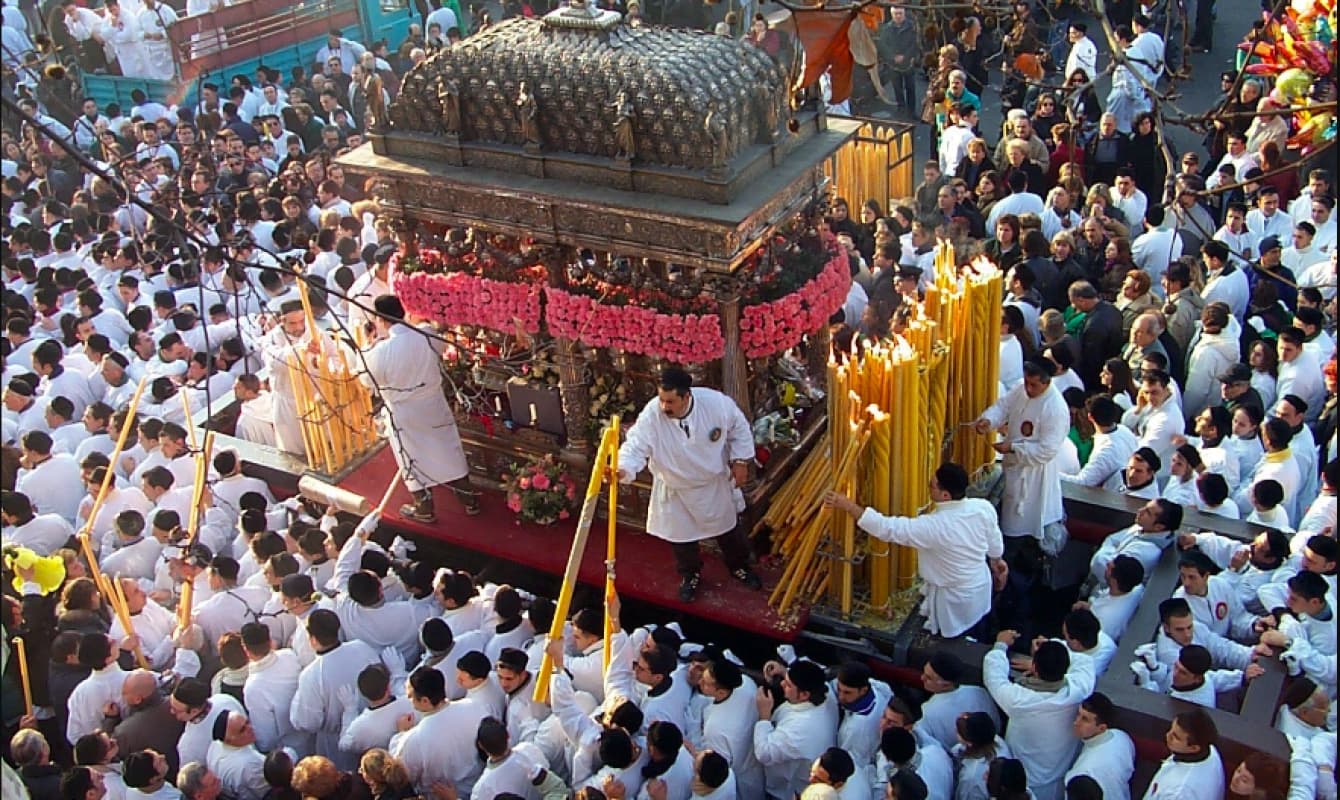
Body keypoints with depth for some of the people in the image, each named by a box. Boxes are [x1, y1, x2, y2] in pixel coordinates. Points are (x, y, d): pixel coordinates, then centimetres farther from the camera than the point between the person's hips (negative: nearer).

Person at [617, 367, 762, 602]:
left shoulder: (716, 402, -27)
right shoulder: (651, 415, -30)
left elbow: (739, 428, -9)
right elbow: (635, 447, -33)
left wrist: (740, 461, -8)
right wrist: (623, 470, -53)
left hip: (715, 483, 1)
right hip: (675, 489, -1)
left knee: (728, 529, 21)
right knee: (681, 535, 18)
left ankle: (739, 566, 50)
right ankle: (690, 574, 47)